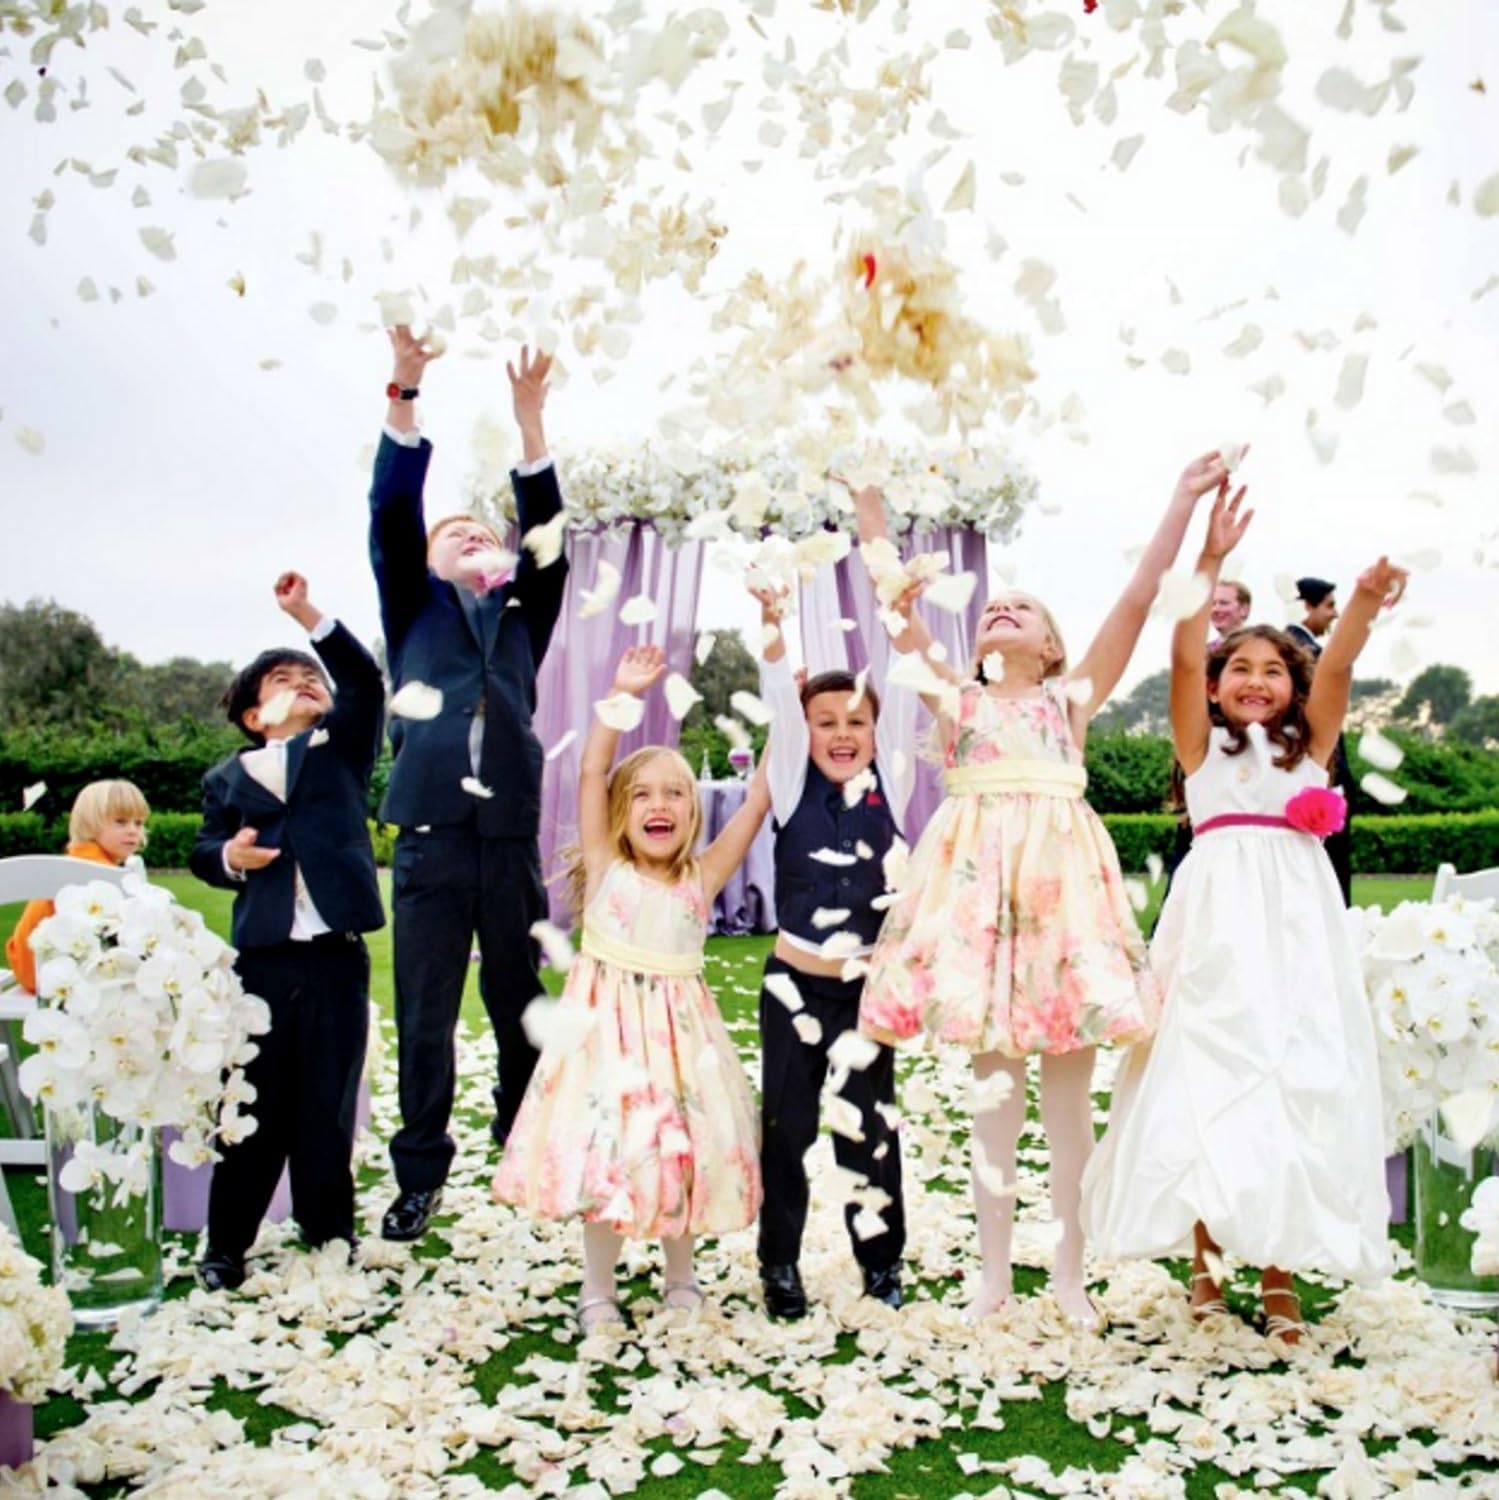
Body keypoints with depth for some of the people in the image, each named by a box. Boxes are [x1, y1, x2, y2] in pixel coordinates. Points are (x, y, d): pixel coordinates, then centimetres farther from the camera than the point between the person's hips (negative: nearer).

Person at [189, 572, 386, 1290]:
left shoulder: (343, 752, 11)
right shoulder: (228, 777, 13)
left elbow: (366, 682, -3)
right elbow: (202, 851, 13)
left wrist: (308, 614, -10)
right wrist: (229, 856, -10)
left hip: (336, 958, 0)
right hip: (261, 960, 0)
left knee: (329, 1105, 7)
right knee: (253, 1106, 4)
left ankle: (328, 1234, 20)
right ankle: (226, 1244, 16)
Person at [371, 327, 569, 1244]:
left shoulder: (521, 617, 20)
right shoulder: (415, 611, 15)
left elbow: (547, 540, 7)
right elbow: (391, 515, 3)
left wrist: (530, 422, 0)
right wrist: (405, 393, -6)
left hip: (511, 835, 2)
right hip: (432, 832, -2)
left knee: (520, 1006, 7)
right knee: (426, 1014, 0)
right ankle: (421, 1176, 9)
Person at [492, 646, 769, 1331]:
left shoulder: (702, 877, 3)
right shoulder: (606, 869, -1)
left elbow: (758, 801, 0)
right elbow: (591, 773, -9)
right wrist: (623, 693, -11)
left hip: (680, 1029, 2)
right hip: (608, 1024, -2)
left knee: (687, 1149, 7)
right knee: (603, 1151, -1)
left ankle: (681, 1280, 28)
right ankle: (597, 1291, 16)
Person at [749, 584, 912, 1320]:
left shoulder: (889, 789, 1)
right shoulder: (794, 789, -2)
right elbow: (780, 704, -14)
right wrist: (773, 626, -26)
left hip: (867, 984, 1)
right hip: (796, 981, -1)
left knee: (869, 1125, 10)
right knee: (787, 1126, 7)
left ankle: (882, 1260, 24)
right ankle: (780, 1265, 20)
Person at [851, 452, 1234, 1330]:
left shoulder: (1073, 698, 12)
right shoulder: (957, 700, 13)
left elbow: (1135, 604, 4)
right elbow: (902, 615, 4)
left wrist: (1183, 504, -1)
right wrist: (871, 519, -1)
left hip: (1062, 879, 0)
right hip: (979, 881, 0)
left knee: (1069, 1097, 4)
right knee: (995, 1095, 5)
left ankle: (1071, 1273, 18)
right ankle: (995, 1274, 17)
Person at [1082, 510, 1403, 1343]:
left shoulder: (1310, 747, 15)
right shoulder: (1203, 748, 11)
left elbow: (1337, 668, 0)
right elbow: (1185, 659, -3)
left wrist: (1366, 600, -16)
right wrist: (1210, 562, -13)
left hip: (1296, 927, 2)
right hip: (1217, 926, -1)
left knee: (1296, 1081, 0)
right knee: (1208, 1082, -4)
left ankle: (1280, 1268, 10)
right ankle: (1208, 1254, 9)